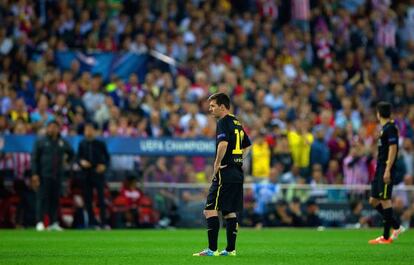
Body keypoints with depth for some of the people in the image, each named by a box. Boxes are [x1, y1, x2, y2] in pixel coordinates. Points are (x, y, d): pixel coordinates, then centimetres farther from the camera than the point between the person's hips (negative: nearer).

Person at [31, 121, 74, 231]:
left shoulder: (63, 142, 11)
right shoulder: (41, 142, 1)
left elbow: (71, 153, 29)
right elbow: (34, 158, -1)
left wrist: (65, 160, 16)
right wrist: (34, 173, -9)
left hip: (58, 175, 4)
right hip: (45, 175, -4)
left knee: (55, 199, 4)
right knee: (43, 198, -8)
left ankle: (53, 223, 8)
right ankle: (40, 222, -9)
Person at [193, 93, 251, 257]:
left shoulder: (223, 122, -10)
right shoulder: (237, 123, 17)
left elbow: (223, 143, -27)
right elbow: (247, 146, 28)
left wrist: (217, 164, -18)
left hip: (225, 173, -9)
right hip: (238, 173, 9)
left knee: (210, 210, -10)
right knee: (230, 212, 12)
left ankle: (212, 249, -15)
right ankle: (231, 249, 11)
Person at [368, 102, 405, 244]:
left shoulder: (390, 128, -12)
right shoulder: (385, 128, 18)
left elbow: (393, 148, -18)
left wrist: (387, 170, -23)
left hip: (386, 169, -10)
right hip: (380, 169, 10)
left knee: (385, 200, -8)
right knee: (374, 201, 10)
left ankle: (386, 236, -4)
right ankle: (397, 227, 14)